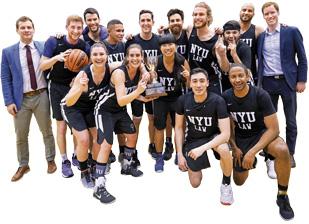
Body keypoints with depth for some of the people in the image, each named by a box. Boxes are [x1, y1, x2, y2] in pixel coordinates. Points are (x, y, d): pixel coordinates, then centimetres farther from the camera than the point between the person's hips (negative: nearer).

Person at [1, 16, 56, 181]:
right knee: (20, 135, 11)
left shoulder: (43, 47, 1)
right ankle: (23, 165, 29)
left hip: (41, 96, 0)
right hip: (21, 99, 0)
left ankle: (50, 160, 31)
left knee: (47, 131, 13)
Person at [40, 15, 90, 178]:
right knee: (62, 126, 2)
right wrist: (57, 58, -30)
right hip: (58, 89, -2)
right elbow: (42, 66, -11)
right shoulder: (54, 42, -13)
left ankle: (76, 156, 29)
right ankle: (64, 161, 17)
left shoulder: (84, 46, -8)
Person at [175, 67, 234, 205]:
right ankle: (194, 164, 35)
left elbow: (225, 134, -28)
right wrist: (180, 154, -6)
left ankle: (226, 184, -9)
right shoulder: (183, 100, -15)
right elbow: (179, 127, -2)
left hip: (213, 136, -2)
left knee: (224, 149, -38)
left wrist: (202, 148, -39)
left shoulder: (217, 101, -24)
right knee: (195, 183, 0)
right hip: (193, 139, 2)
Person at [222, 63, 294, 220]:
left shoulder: (260, 95, -23)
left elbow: (273, 129, -24)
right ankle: (247, 164, 45)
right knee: (239, 182, 9)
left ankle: (282, 196, -15)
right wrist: (235, 148, -6)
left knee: (283, 151, -38)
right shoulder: (226, 97, -13)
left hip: (262, 134, -3)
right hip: (241, 137, 3)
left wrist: (252, 151, -31)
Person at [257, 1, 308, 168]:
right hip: (268, 83, 3)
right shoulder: (261, 37, 8)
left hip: (287, 81, -2)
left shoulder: (291, 31, -1)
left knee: (290, 121, 5)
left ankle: (290, 154, 18)